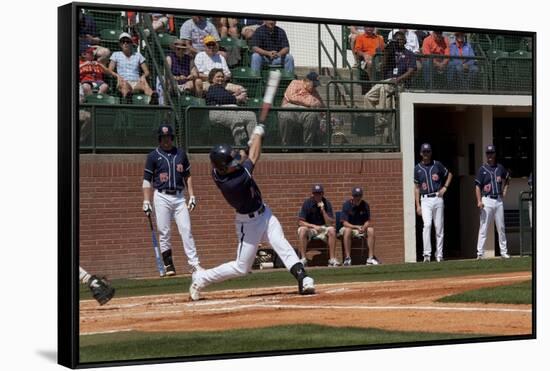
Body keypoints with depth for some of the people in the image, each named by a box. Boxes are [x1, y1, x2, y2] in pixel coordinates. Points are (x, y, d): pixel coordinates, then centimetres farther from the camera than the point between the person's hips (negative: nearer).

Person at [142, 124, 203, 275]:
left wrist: (192, 196, 6)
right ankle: (168, 264, 5)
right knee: (164, 233, -2)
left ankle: (194, 263, -7)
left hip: (179, 197, 2)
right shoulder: (153, 156, 2)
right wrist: (146, 202, -7)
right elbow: (147, 180, 1)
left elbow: (187, 176, 15)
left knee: (186, 230, -5)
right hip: (162, 197, -2)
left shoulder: (180, 153, 11)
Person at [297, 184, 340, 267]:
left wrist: (323, 210, -22)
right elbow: (300, 222, -11)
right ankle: (303, 259, -32)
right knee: (302, 230, -33)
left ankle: (332, 259, -27)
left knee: (332, 230, -28)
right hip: (310, 227, -1)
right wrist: (314, 226, -22)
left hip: (323, 228, 1)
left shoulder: (326, 203, -5)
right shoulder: (307, 203, -8)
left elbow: (330, 223, -12)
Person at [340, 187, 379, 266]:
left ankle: (371, 258, -26)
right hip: (349, 227, -3)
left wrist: (364, 227, -25)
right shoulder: (346, 205, -10)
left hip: (362, 228, 3)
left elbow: (368, 221, -2)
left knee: (371, 230, -26)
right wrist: (356, 227, -30)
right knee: (347, 230, -37)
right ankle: (347, 258, -38)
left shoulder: (365, 205, -1)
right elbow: (345, 223, -15)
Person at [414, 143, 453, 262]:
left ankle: (439, 255, 10)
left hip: (438, 198, 1)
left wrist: (445, 188, 5)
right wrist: (418, 205, 2)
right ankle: (427, 254, -18)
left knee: (439, 227, 3)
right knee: (427, 224, -18)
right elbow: (416, 188, 8)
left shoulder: (437, 165, 6)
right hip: (425, 200, -1)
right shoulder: (417, 168, 6)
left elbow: (449, 174, 20)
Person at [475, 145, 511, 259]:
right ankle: (480, 253, -6)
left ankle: (503, 252, 14)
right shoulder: (482, 169, -1)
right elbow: (478, 186, -5)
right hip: (487, 200, -4)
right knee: (483, 227, -6)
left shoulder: (500, 168, 10)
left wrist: (504, 191, 16)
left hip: (499, 200, 4)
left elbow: (506, 178, 30)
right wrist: (479, 201, -16)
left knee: (501, 227, 7)